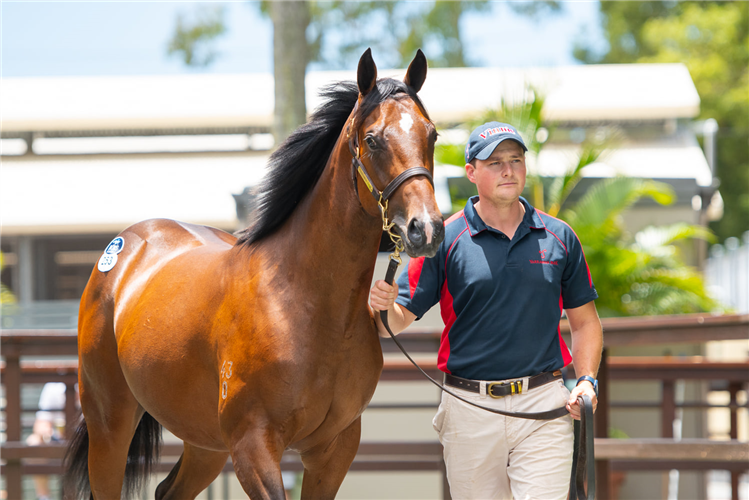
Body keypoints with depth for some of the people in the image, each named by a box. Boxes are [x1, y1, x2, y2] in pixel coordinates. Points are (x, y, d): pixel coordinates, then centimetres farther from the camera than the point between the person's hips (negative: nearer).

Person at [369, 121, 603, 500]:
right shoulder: (445, 240, 0)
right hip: (470, 408, 0)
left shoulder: (559, 238, 7)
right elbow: (396, 322, -3)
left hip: (543, 410, 0)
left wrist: (586, 380, -1)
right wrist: (384, 306, -26)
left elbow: (584, 321, 15)